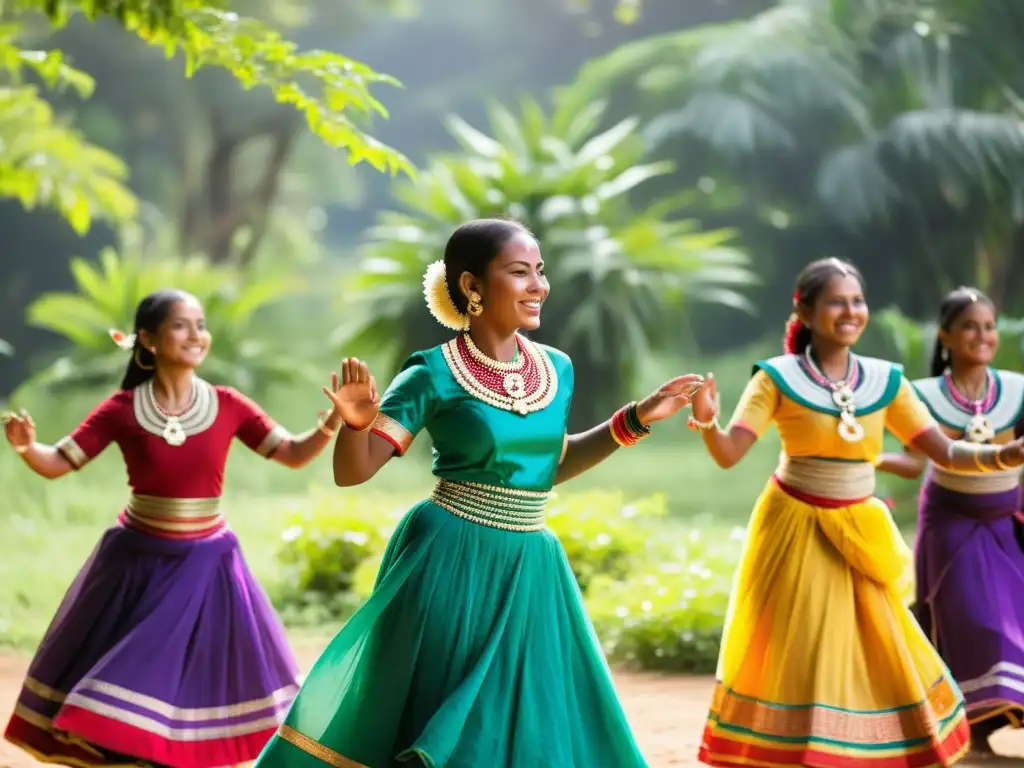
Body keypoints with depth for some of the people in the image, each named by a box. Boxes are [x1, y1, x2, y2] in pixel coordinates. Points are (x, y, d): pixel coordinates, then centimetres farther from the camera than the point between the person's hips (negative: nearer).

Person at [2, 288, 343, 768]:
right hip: (137, 561, -1)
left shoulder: (228, 406, -6)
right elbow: (57, 464, -7)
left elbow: (294, 455, -4)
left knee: (201, 680, 6)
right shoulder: (122, 410, -8)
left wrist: (332, 426, -23)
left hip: (204, 563, 1)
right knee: (122, 681, 6)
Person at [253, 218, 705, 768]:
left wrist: (635, 421, 14)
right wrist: (356, 423, -31)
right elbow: (352, 472, -10)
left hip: (528, 572, 5)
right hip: (448, 565, -5)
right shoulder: (435, 374, -10)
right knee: (428, 724, 2)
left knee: (532, 724, 7)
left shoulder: (557, 369, 5)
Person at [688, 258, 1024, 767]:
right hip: (796, 533, -3)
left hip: (859, 537, 3)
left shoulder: (885, 380, 1)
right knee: (794, 661, 3)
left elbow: (946, 453, -1)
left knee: (875, 657, 9)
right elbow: (728, 454, -17)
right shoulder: (778, 378, -10)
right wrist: (706, 422, -40)